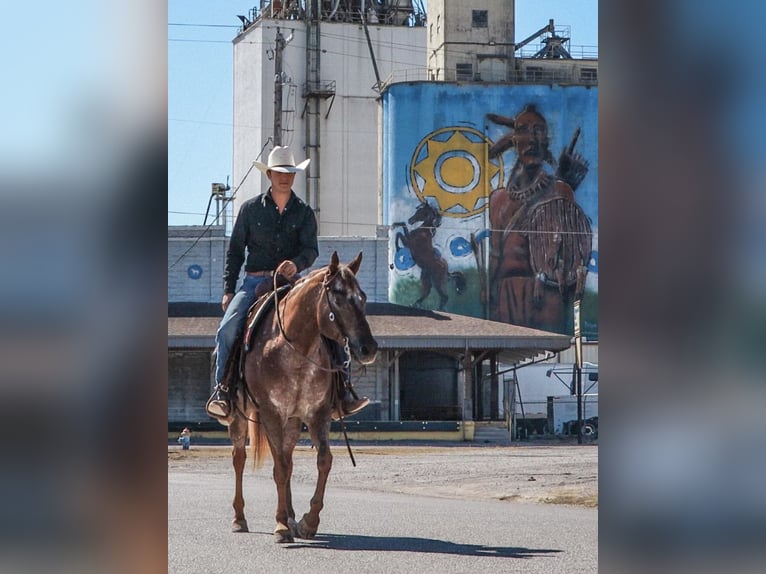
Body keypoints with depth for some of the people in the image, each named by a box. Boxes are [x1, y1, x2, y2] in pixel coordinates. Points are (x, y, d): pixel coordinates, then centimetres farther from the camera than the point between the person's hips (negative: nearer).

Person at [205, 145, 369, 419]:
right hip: (255, 281, -1)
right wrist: (228, 290, 2)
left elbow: (311, 249, -2)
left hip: (291, 282, 1)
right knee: (228, 327, -24)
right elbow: (235, 251, 9)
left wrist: (297, 263, -26)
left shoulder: (304, 211, 8)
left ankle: (342, 390, -13)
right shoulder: (250, 208, 6)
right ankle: (222, 389, -13)